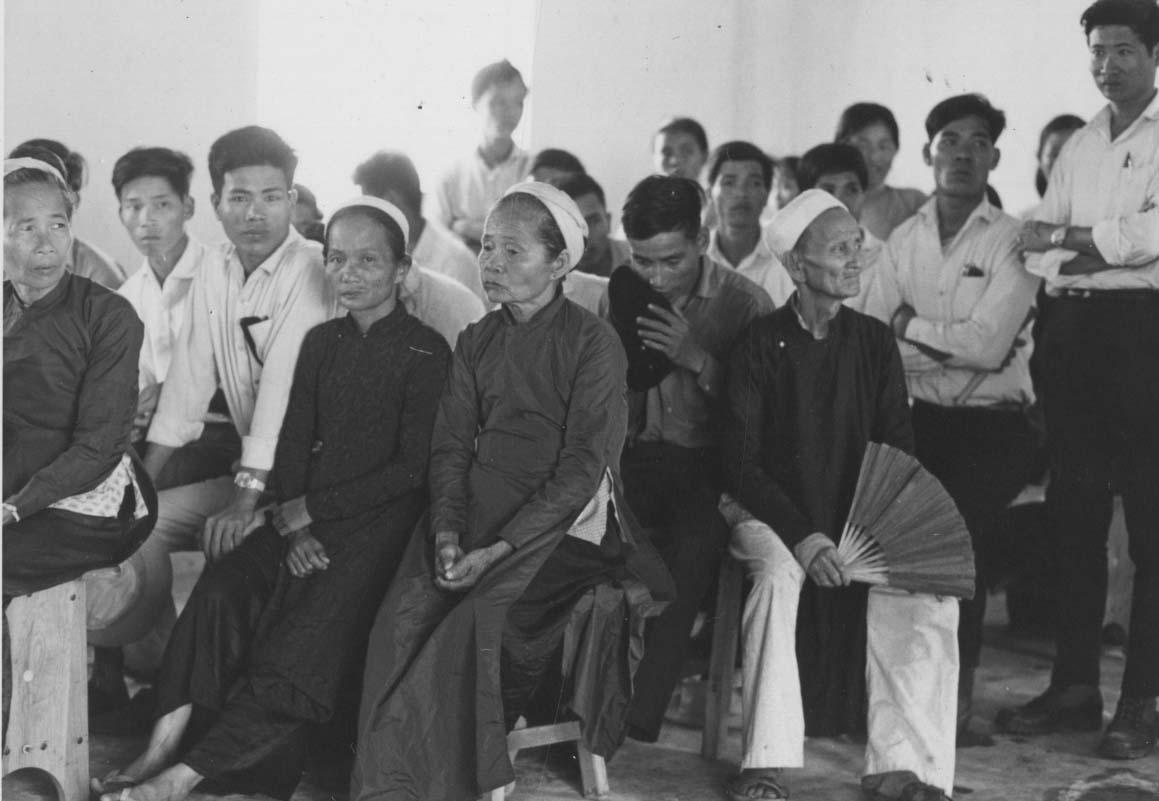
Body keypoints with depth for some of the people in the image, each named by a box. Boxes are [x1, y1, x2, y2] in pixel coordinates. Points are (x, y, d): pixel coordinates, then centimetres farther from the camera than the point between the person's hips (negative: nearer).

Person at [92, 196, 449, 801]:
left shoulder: (425, 353, -3)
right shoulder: (320, 343, 16)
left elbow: (414, 468, -9)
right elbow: (292, 445, 11)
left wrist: (312, 509, -11)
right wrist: (293, 527, -8)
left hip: (381, 518, -5)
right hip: (305, 517, 5)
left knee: (310, 629, -25)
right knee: (222, 586, -22)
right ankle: (163, 747, -27)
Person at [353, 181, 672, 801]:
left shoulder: (593, 342, -3)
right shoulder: (475, 342, 16)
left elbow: (584, 465, -10)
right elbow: (451, 446, 9)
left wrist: (500, 549, -18)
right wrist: (447, 531, -12)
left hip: (562, 518, -4)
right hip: (477, 505, 5)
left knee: (481, 616, -28)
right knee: (405, 615, -21)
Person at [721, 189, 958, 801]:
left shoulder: (874, 342, 8)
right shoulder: (761, 344, -2)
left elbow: (899, 455, 7)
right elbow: (741, 465, -7)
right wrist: (803, 536, -22)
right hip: (773, 516, -3)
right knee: (777, 572, -35)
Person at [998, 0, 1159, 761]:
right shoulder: (1078, 147, 18)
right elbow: (1039, 246, 10)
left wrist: (1070, 237, -8)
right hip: (1073, 326, 6)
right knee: (1074, 511, 9)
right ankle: (1075, 684, 17)